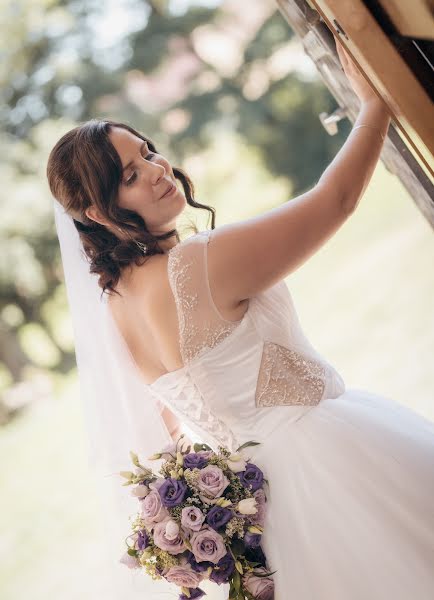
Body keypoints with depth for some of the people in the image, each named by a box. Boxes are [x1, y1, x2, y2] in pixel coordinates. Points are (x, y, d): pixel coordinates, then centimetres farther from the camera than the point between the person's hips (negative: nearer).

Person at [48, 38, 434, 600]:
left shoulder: (112, 308, -1)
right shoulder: (200, 262, -27)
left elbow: (164, 431, 12)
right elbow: (336, 197, -20)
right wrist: (376, 101, -8)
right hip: (332, 463, -9)